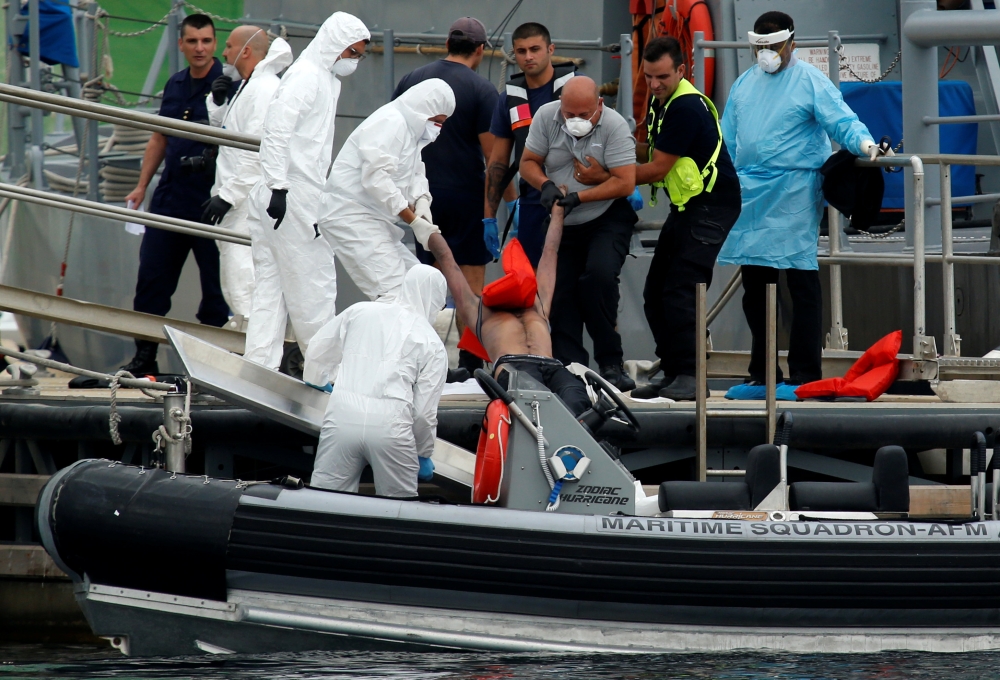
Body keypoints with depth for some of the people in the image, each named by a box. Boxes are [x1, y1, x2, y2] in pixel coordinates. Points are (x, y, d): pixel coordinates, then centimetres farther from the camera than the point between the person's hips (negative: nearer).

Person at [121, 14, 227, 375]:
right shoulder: (175, 85, 13)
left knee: (215, 283, 1)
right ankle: (144, 357, 12)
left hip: (211, 197, -6)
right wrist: (142, 186, 18)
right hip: (171, 195, 6)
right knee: (151, 277, 5)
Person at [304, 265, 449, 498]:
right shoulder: (433, 346, 8)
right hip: (390, 426, -2)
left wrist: (317, 381, 47)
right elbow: (425, 411, 5)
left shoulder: (360, 311, 15)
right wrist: (424, 454, 21)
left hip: (342, 416, 2)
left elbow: (317, 352, 25)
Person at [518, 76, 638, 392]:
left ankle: (610, 363, -14)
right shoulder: (546, 117, -7)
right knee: (560, 293, 0)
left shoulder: (614, 126, -17)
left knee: (599, 275, -24)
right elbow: (528, 162, 1)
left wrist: (578, 197, -25)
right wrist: (545, 185, -20)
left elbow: (625, 183, -21)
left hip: (608, 220, -4)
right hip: (562, 224, 4)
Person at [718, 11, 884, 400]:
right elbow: (727, 142, 23)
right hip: (749, 194, 7)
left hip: (794, 195, -7)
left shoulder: (810, 82, -3)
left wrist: (863, 142, -34)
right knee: (755, 287, 10)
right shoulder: (744, 85, 17)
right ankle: (762, 375, 19)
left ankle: (804, 377, -2)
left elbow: (841, 120, -14)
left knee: (802, 285, -5)